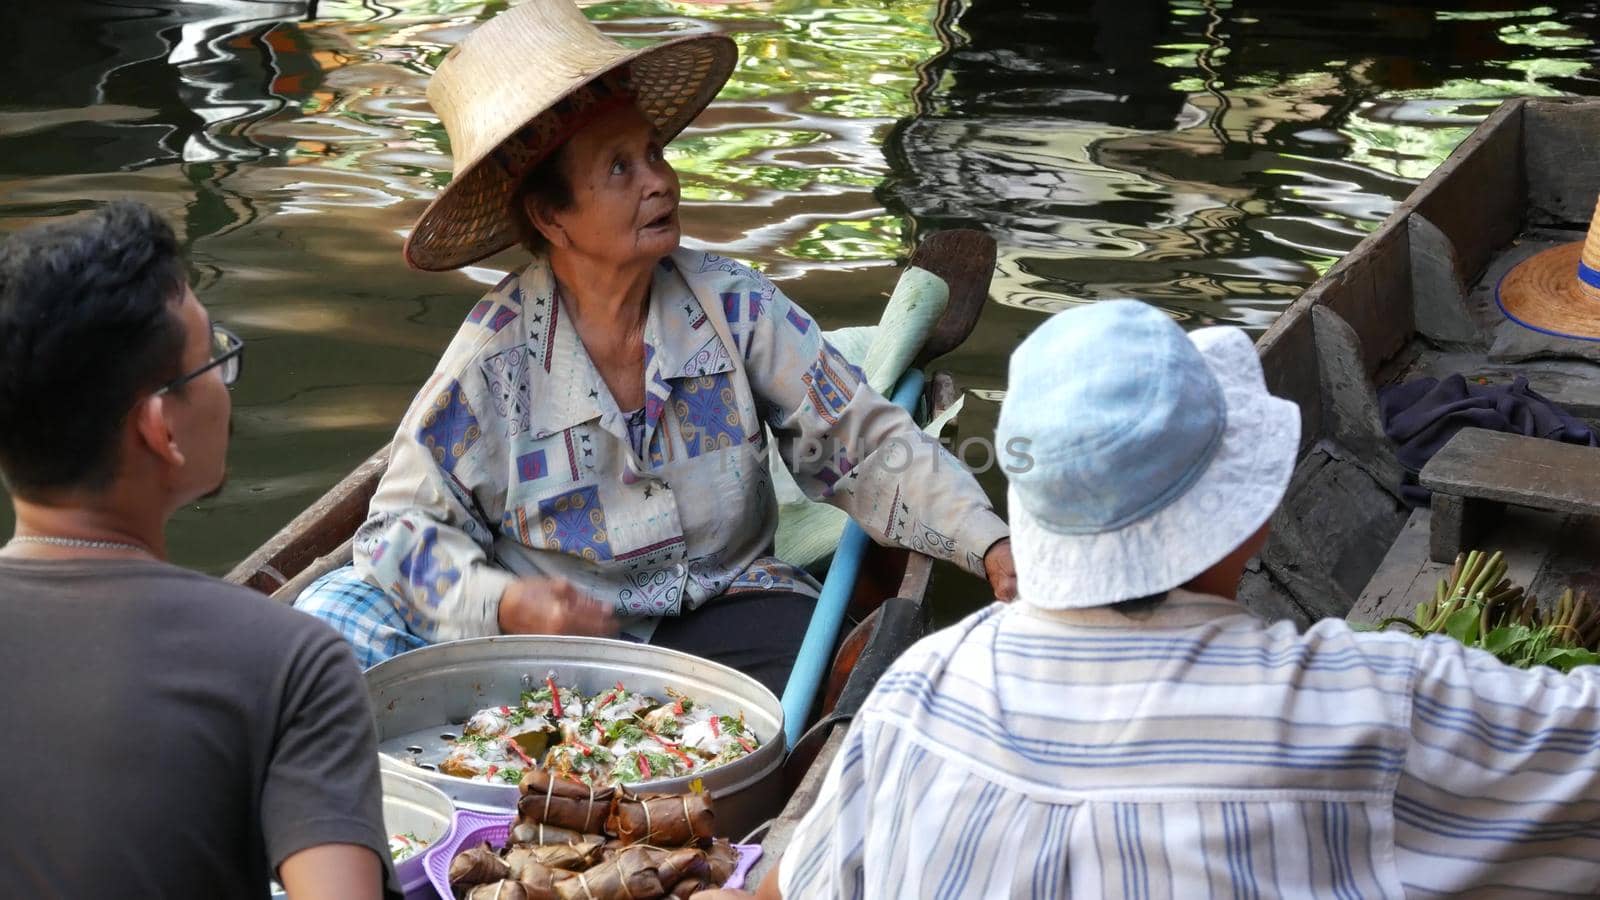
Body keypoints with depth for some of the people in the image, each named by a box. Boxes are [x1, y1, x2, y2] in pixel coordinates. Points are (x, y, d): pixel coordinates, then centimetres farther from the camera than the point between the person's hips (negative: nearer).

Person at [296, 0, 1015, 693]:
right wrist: (505, 605, -23)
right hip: (556, 638, 1)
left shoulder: (733, 306, -3)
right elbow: (403, 524, -3)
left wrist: (992, 546, -14)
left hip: (724, 614, 0)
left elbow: (866, 445, 0)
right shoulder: (495, 356, -9)